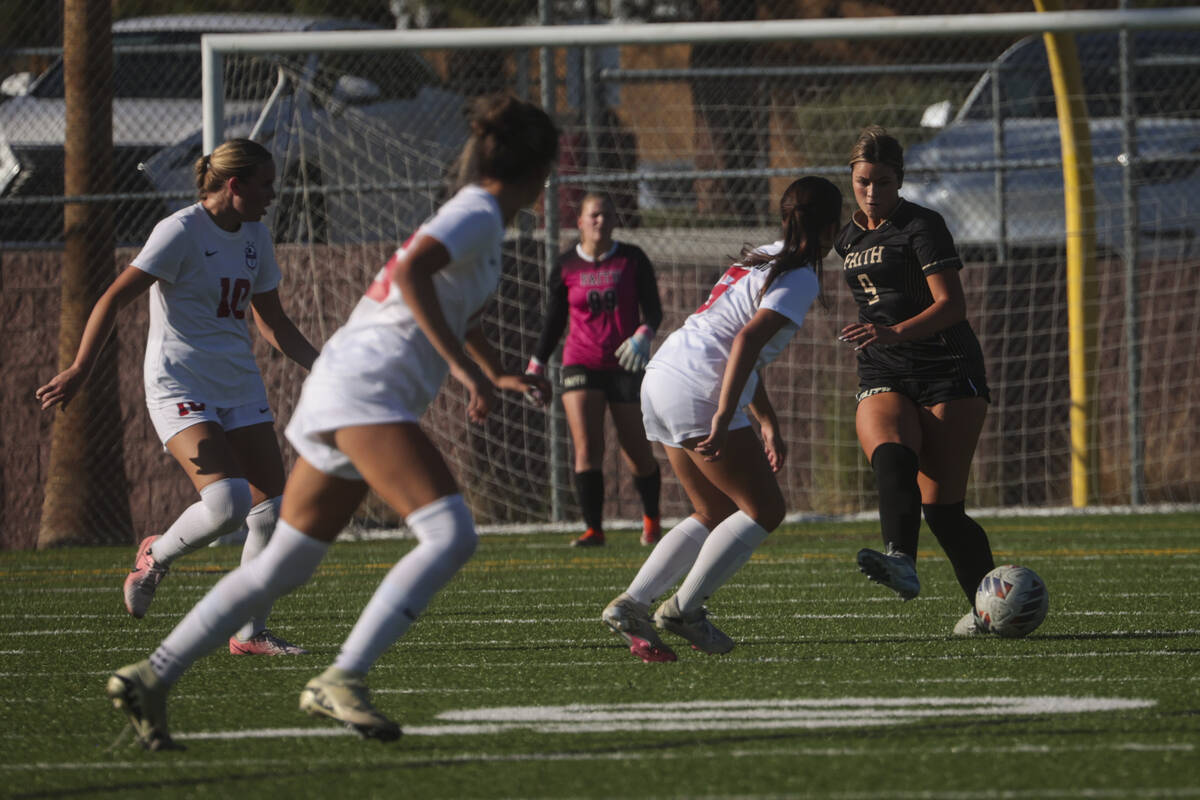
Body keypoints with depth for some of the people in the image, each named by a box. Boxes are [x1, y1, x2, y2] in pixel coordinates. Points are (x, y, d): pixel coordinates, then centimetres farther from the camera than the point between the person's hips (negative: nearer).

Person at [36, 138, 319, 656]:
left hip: (240, 386, 8)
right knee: (228, 502, -24)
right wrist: (80, 369, -23)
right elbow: (115, 299, -15)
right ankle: (156, 558, 6)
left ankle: (250, 633, 9)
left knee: (273, 510, -2)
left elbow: (273, 324, 22)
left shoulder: (254, 236, 11)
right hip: (180, 387, -8)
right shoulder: (182, 231, -12)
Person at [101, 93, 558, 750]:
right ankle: (342, 679, -30)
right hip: (366, 390, -10)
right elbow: (411, 271, -25)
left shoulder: (476, 217, 24)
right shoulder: (478, 216, -6)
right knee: (450, 535, -22)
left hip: (336, 395, 10)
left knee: (284, 566, 12)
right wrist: (463, 366, -24)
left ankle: (152, 677, 13)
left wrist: (499, 377, 49)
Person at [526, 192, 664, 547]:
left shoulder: (632, 260, 2)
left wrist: (643, 336, -21)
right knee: (587, 448, -14)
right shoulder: (566, 267, 4)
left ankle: (651, 519, 28)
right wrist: (536, 367, 9)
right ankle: (594, 529, -13)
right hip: (581, 365, 0)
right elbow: (554, 321, 13)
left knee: (637, 451, 3)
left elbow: (653, 308, 0)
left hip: (626, 365, 0)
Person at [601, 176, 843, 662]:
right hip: (697, 392, -9)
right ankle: (684, 608, -3)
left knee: (715, 515, 16)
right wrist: (724, 417, -27)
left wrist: (768, 424, 28)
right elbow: (748, 340, -21)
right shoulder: (800, 279, -7)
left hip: (661, 380, 9)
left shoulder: (760, 260, 23)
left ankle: (629, 606, 7)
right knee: (765, 509, 0)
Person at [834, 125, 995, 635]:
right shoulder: (849, 238, 16)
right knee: (890, 455, -30)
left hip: (948, 373, -5)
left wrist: (895, 333, -31)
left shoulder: (921, 226, -6)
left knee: (941, 506, -12)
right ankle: (901, 561, -53)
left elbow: (951, 305, -17)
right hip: (883, 380, 5)